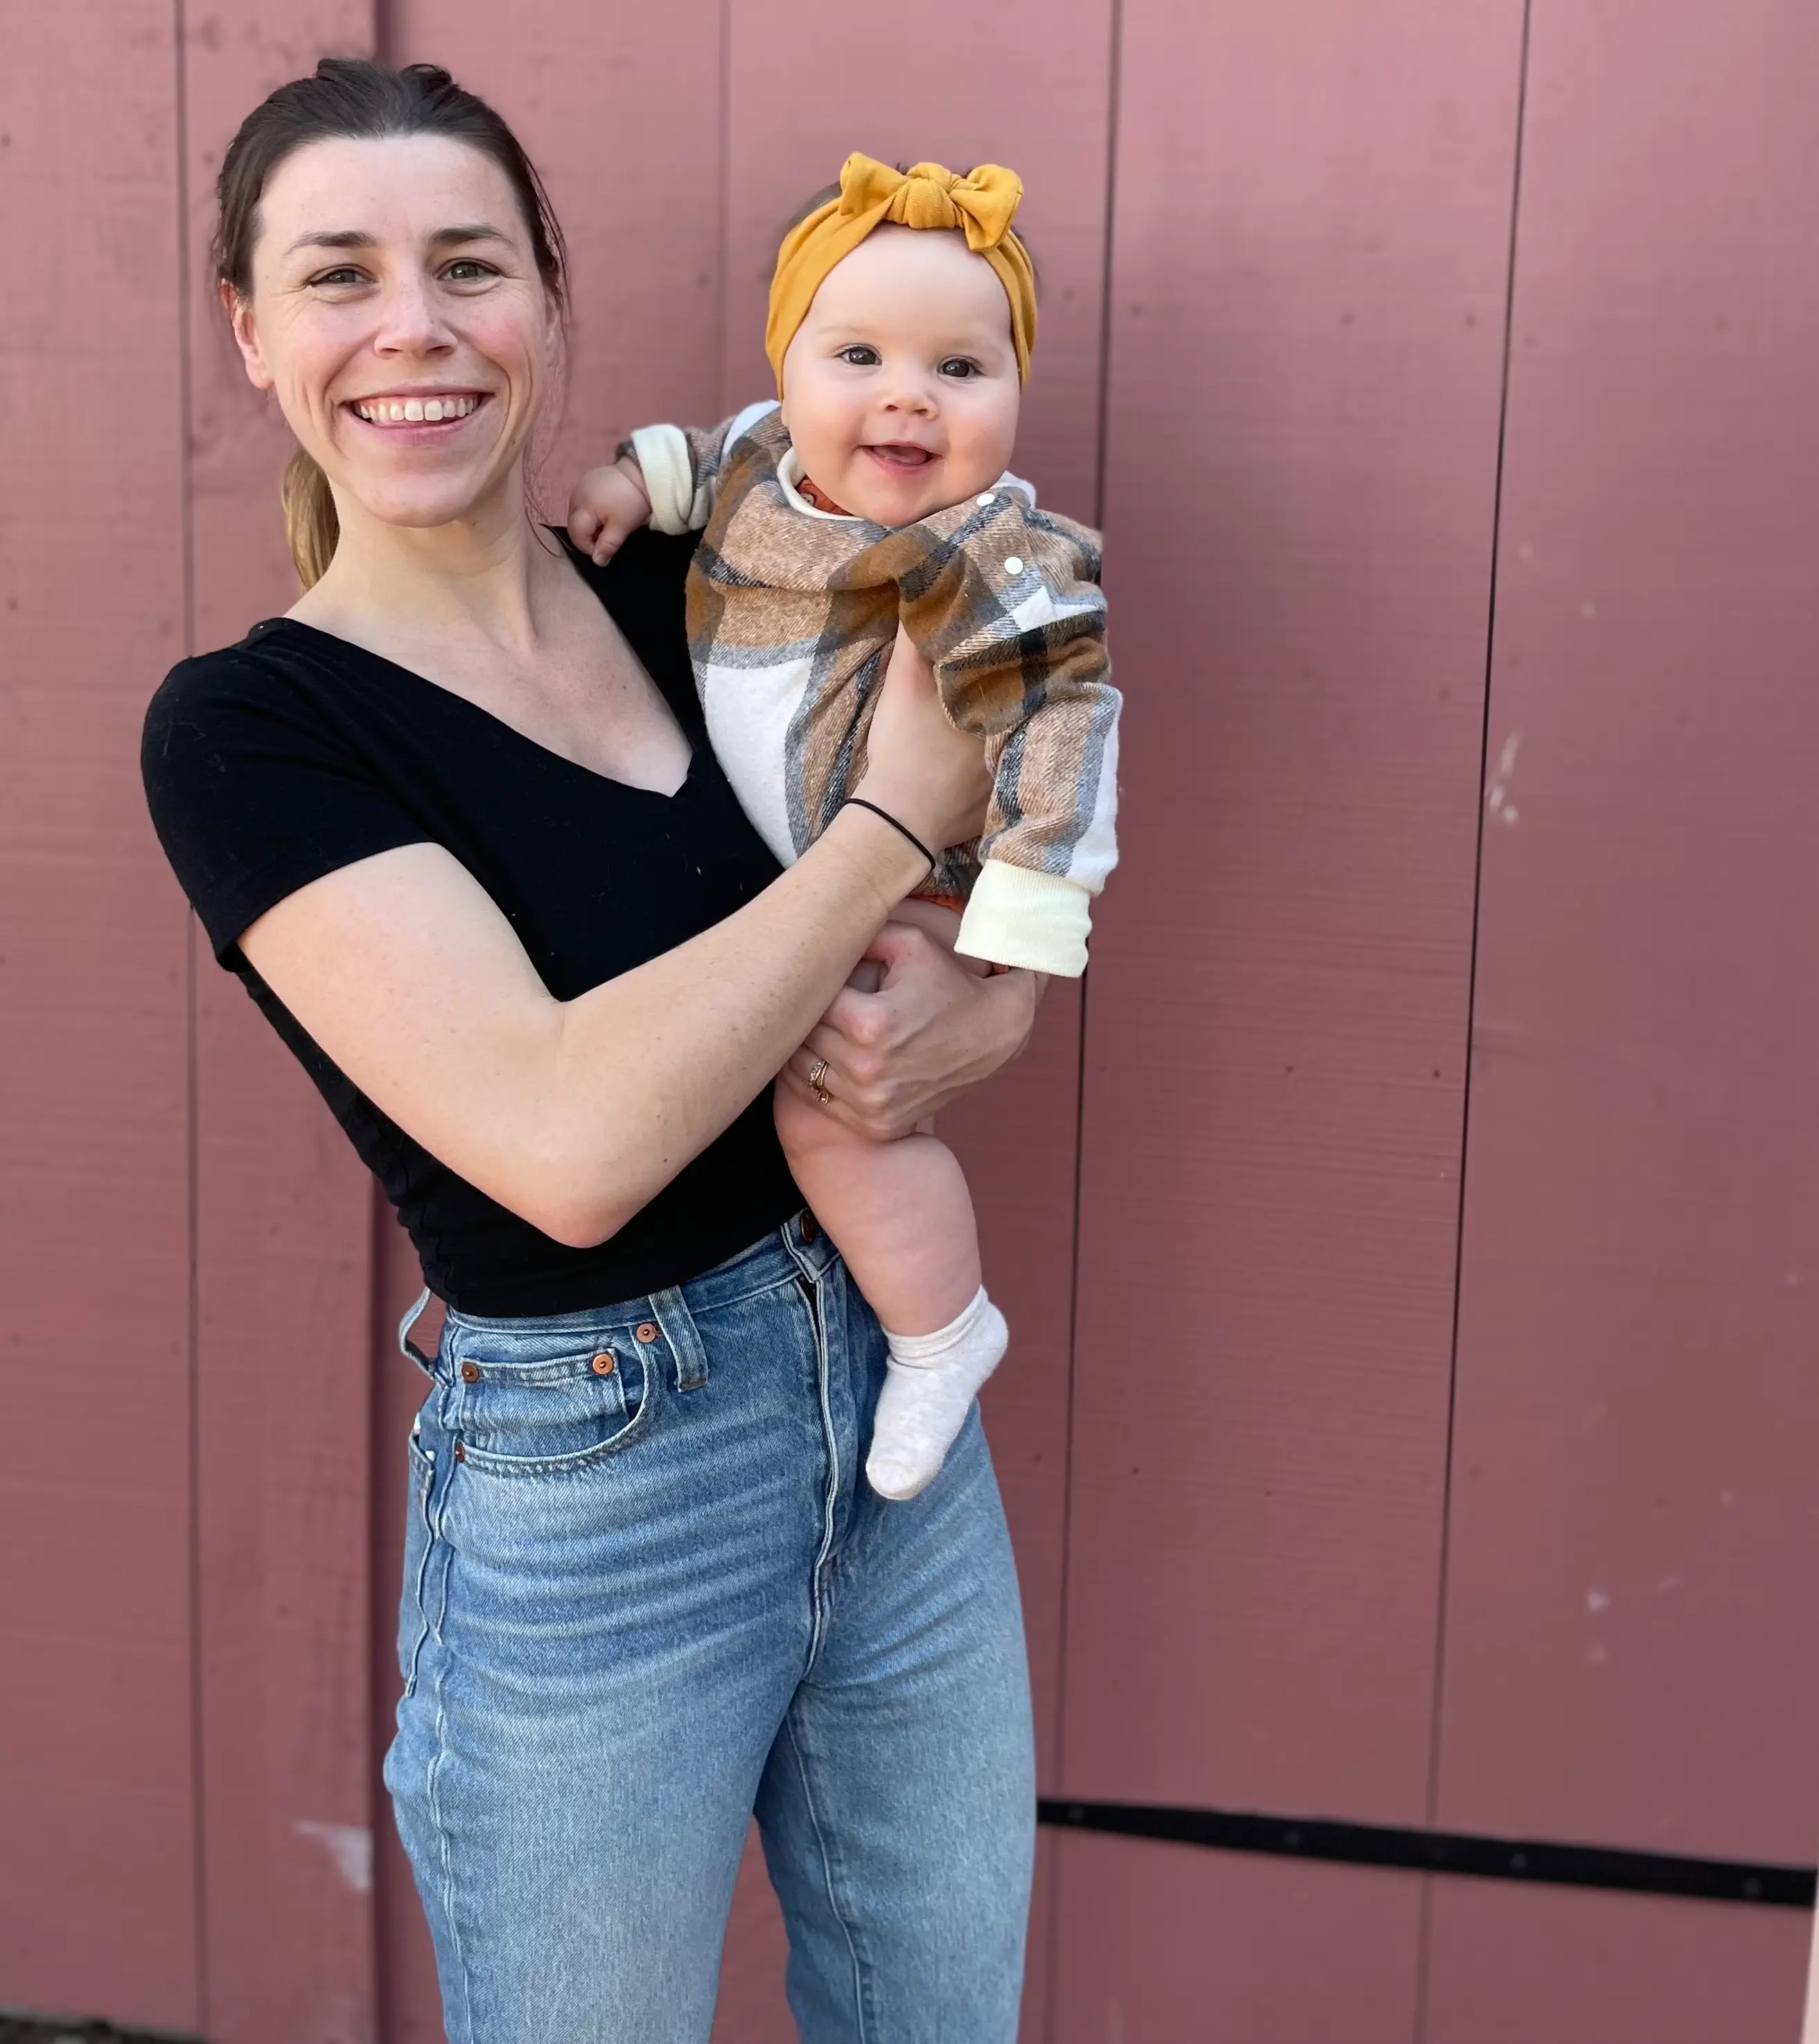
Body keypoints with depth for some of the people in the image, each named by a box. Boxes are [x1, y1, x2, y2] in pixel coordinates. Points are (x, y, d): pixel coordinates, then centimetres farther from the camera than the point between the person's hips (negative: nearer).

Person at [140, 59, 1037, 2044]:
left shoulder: (689, 593, 1)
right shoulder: (247, 728, -14)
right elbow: (569, 1140, -28)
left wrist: (972, 1013, -15)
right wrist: (899, 809, -18)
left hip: (898, 1404, 5)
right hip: (588, 1493, -5)